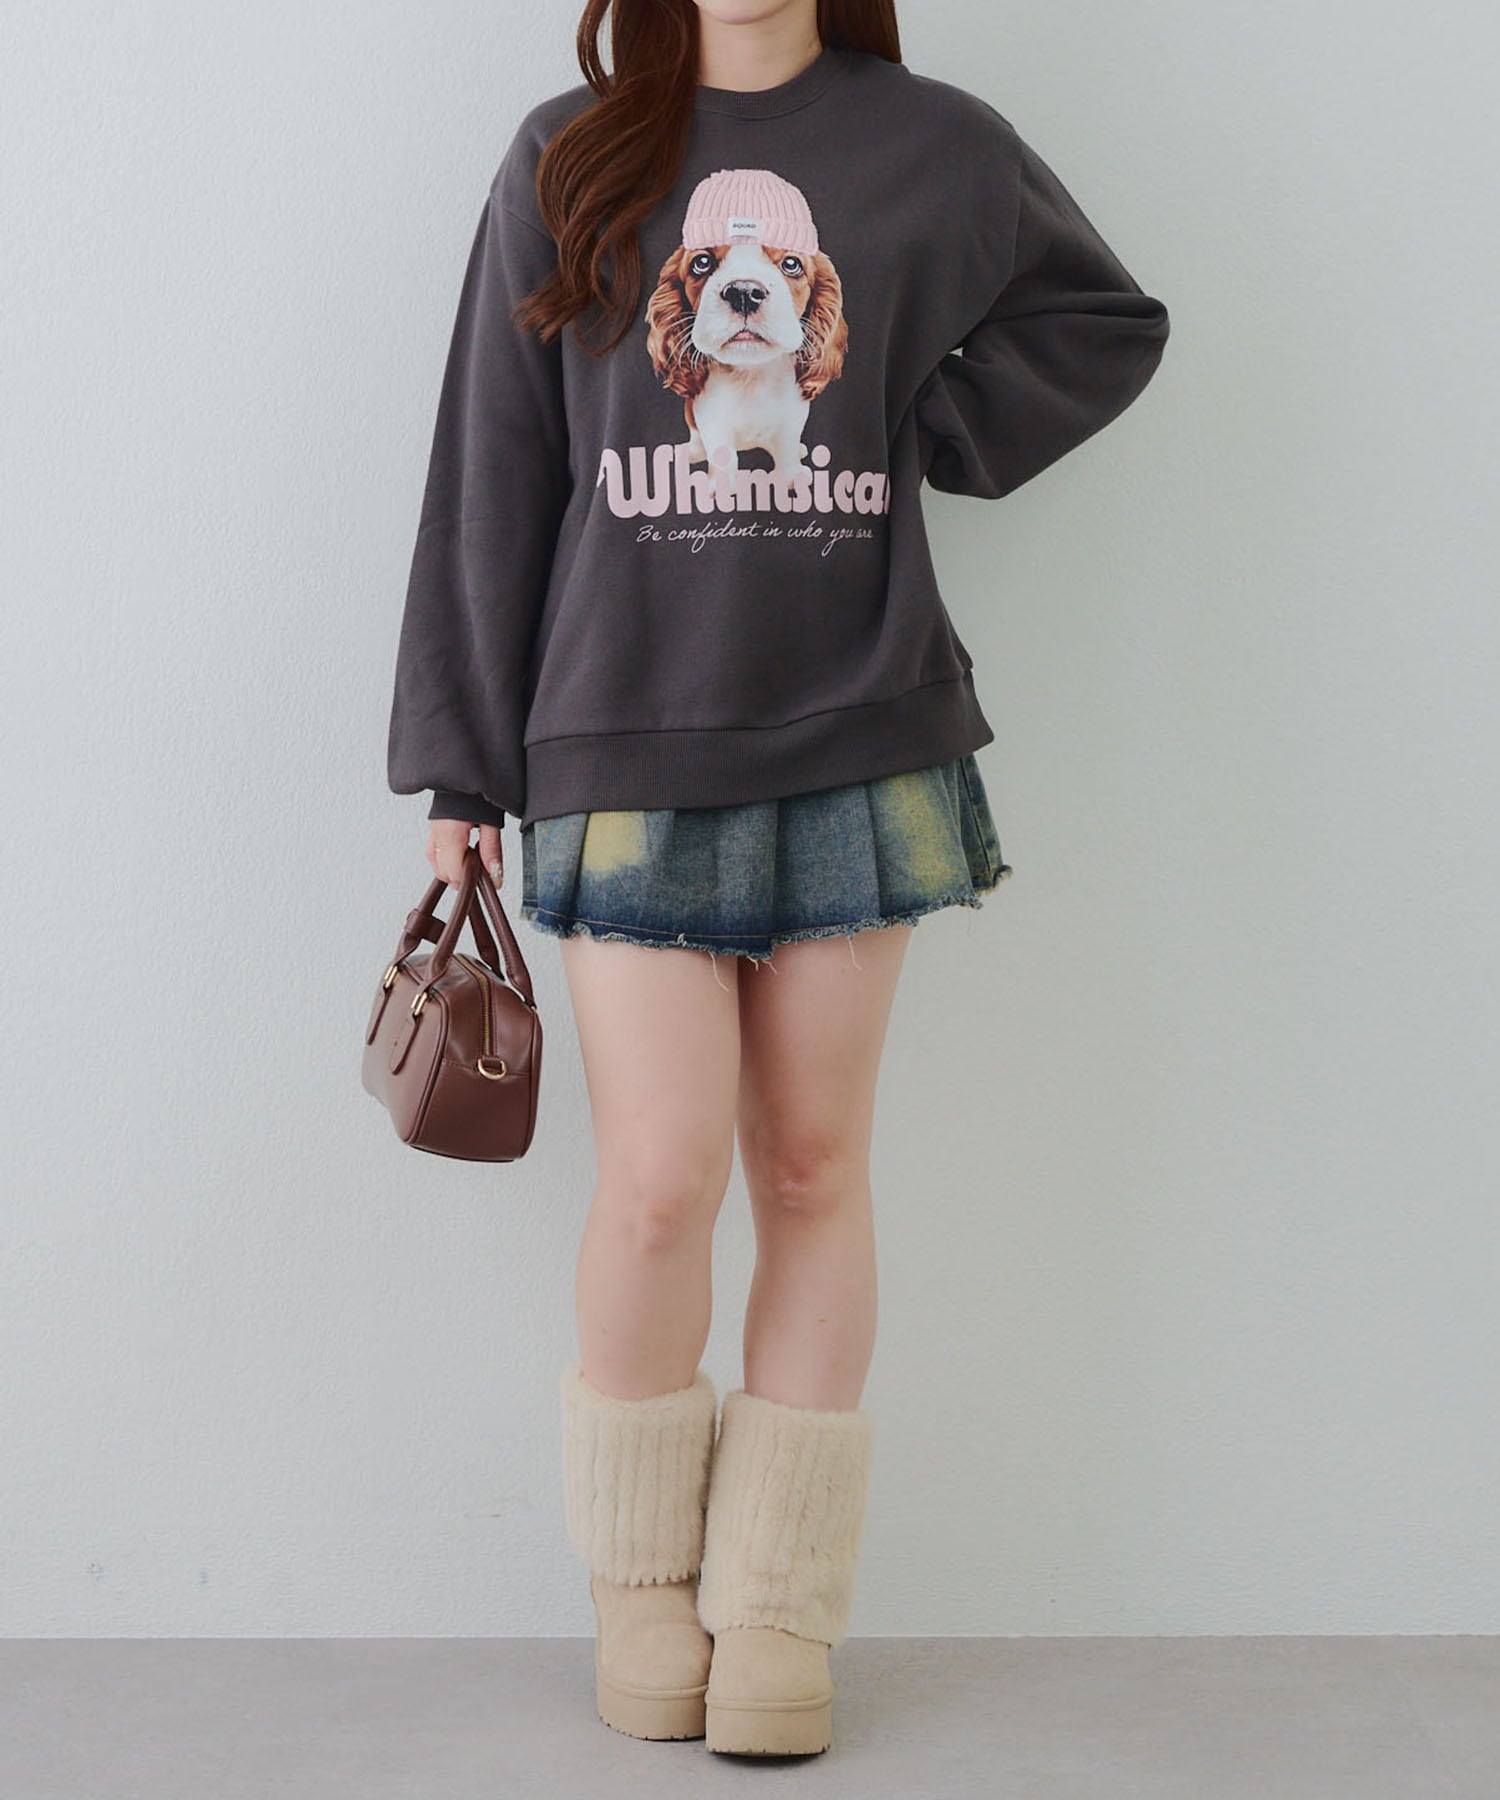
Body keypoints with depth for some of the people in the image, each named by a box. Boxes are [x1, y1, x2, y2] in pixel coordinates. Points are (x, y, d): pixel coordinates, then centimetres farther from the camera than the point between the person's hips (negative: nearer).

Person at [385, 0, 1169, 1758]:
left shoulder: (936, 146, 6)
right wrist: (459, 773, 5)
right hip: (623, 750, -1)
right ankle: (642, 1579, 17)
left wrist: (925, 432, 1)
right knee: (660, 1180, -7)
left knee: (814, 1172, 5)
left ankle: (781, 1610, 17)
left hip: (857, 745, 1)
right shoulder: (568, 161, 6)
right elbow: (493, 477, 6)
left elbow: (1107, 323, 19)